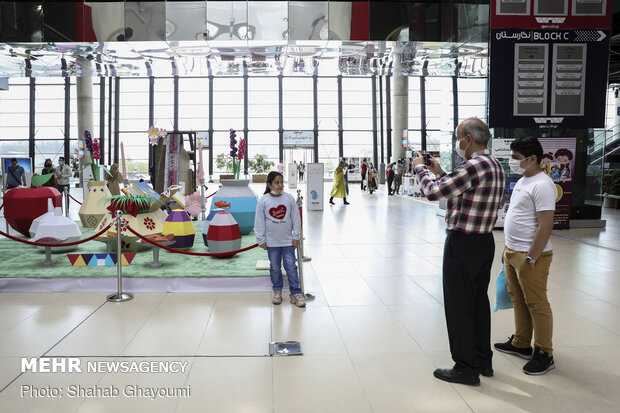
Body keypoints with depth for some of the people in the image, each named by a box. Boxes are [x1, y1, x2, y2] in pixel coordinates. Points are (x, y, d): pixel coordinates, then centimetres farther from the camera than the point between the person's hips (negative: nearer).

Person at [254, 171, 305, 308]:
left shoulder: (289, 198, -5)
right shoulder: (264, 200, -7)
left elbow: (296, 218, 2)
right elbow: (259, 221, -2)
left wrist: (296, 237, 2)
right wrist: (261, 239, -1)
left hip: (287, 240, 0)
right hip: (271, 241, 0)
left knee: (291, 266, 0)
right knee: (275, 267, 11)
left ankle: (295, 293, 8)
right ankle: (277, 291, 27)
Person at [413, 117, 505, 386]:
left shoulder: (475, 165, -21)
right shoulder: (495, 166, 11)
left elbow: (433, 192, -21)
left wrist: (420, 168, -4)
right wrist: (439, 172, 17)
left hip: (463, 243, -10)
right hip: (485, 241, 10)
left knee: (459, 306, 1)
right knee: (479, 301, 17)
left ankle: (467, 368, 10)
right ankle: (483, 360, 29)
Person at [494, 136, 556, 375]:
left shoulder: (542, 185, -18)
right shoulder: (522, 181, 13)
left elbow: (545, 226, -22)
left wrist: (531, 258, -22)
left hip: (530, 255, -9)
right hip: (512, 252, 10)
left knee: (536, 304, 1)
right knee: (518, 300, 18)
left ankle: (544, 355, 13)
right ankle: (521, 344, 32)